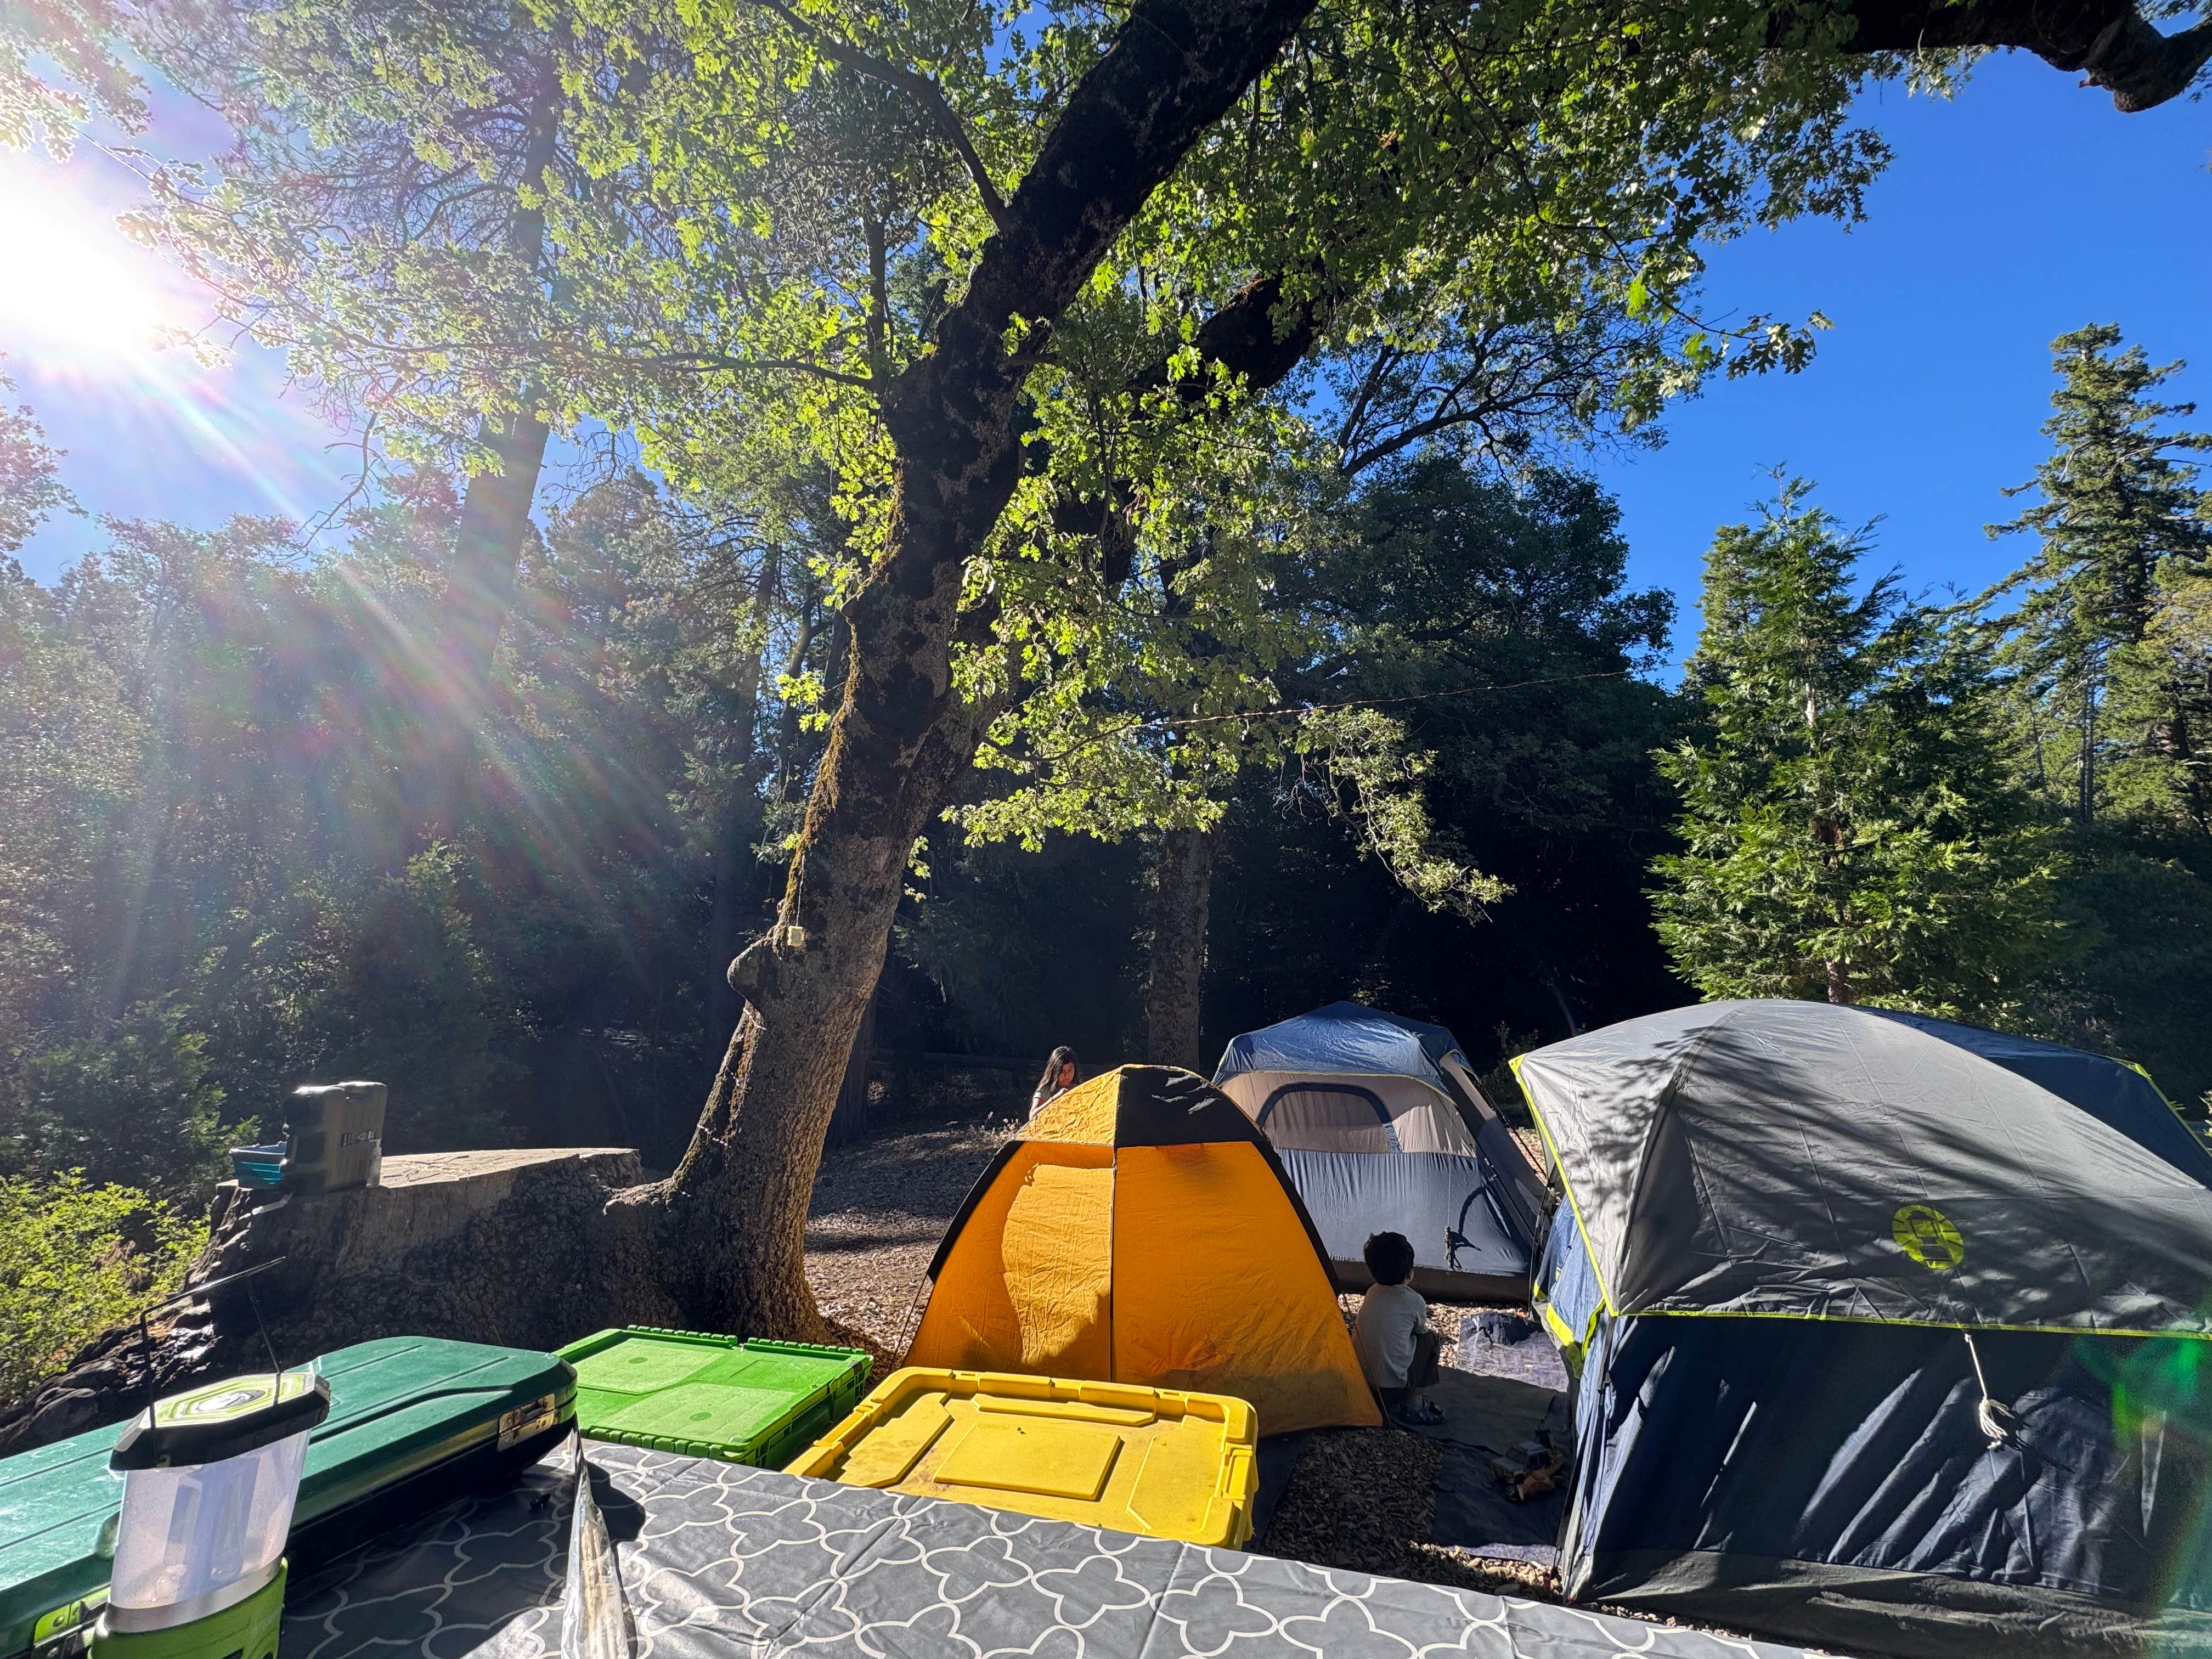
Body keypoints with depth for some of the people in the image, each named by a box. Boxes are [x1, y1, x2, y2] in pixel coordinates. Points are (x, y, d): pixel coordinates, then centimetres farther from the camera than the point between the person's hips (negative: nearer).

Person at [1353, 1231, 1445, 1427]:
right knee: (1432, 1338, 14)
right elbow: (1422, 1331, 12)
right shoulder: (1414, 1302, -8)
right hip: (1391, 1387, -5)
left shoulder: (1372, 1293, 6)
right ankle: (1413, 1404, 11)